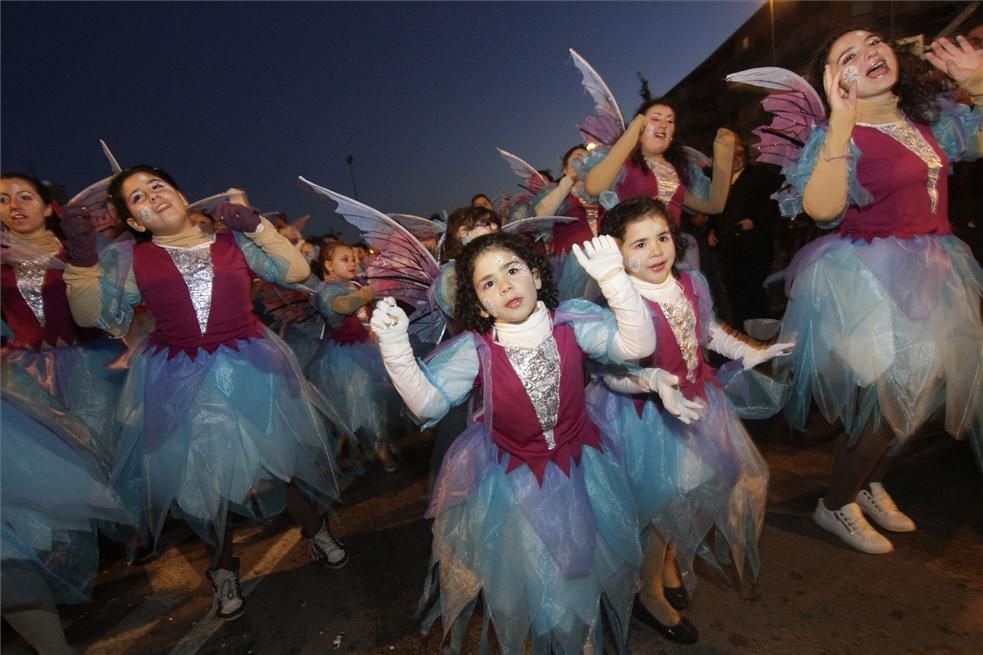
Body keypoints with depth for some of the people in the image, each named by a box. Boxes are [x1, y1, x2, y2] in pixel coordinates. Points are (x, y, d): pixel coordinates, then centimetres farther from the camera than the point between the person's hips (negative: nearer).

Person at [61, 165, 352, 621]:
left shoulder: (235, 242, 1)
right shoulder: (127, 258, 3)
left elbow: (297, 272, -5)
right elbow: (93, 316, -3)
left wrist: (257, 226, -10)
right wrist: (81, 256, -13)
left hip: (250, 372, -1)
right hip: (177, 384, 2)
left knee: (278, 457, 10)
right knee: (201, 477, 15)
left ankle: (315, 530, 38)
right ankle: (224, 566, 39)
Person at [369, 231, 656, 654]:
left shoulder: (572, 323, -17)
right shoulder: (474, 351, -19)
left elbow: (638, 344, -24)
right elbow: (426, 402, -23)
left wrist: (614, 280, -35)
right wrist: (394, 344, -33)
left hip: (580, 469, 2)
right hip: (510, 483, -1)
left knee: (585, 564, 24)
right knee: (521, 576, 19)